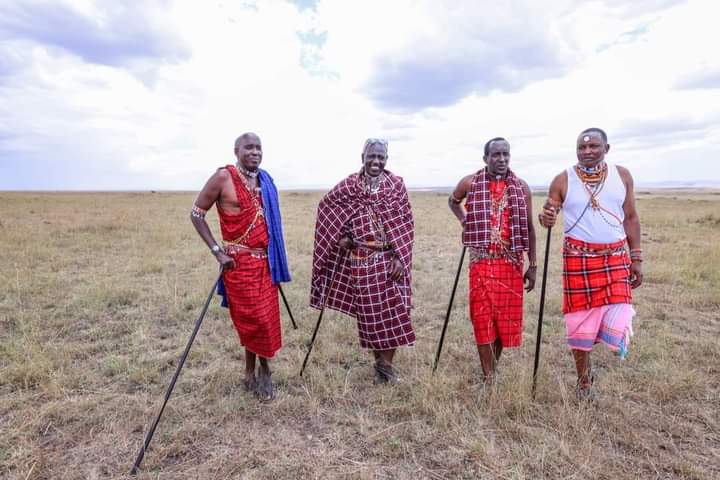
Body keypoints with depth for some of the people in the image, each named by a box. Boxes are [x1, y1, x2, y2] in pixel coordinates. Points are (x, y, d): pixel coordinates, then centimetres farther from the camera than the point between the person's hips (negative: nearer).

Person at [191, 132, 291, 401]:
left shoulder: (265, 180, 9)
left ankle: (253, 374, 27)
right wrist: (217, 251, -10)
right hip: (239, 262, -6)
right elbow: (196, 214, -5)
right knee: (254, 320, 1)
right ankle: (261, 371, 22)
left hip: (266, 261, 6)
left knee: (266, 318, 11)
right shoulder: (223, 177, -9)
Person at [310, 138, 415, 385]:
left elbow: (406, 223, -3)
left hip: (389, 259, 0)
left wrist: (400, 258, -10)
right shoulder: (349, 185, 1)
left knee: (393, 309, -1)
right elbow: (326, 206, 11)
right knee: (369, 312, 8)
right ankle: (380, 363, 26)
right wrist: (340, 236, 0)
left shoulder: (396, 184, 0)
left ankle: (386, 363, 16)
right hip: (360, 260, 1)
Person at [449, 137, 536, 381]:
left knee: (507, 317, 9)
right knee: (483, 318, 0)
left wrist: (532, 265, 5)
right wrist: (464, 221, 3)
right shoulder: (470, 183, 0)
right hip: (482, 261, -2)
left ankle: (494, 365, 31)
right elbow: (453, 201, 21)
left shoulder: (521, 187, 4)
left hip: (511, 262, 2)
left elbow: (529, 229, 7)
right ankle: (488, 376, 11)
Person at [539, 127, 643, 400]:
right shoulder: (563, 180, -2)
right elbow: (548, 214, 0)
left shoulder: (622, 176, 5)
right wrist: (546, 219, -26)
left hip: (615, 258, 2)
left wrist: (636, 258, 6)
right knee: (580, 320, 5)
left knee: (617, 317, -7)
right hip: (578, 259, -2)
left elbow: (631, 218, 9)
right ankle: (584, 380, 24)